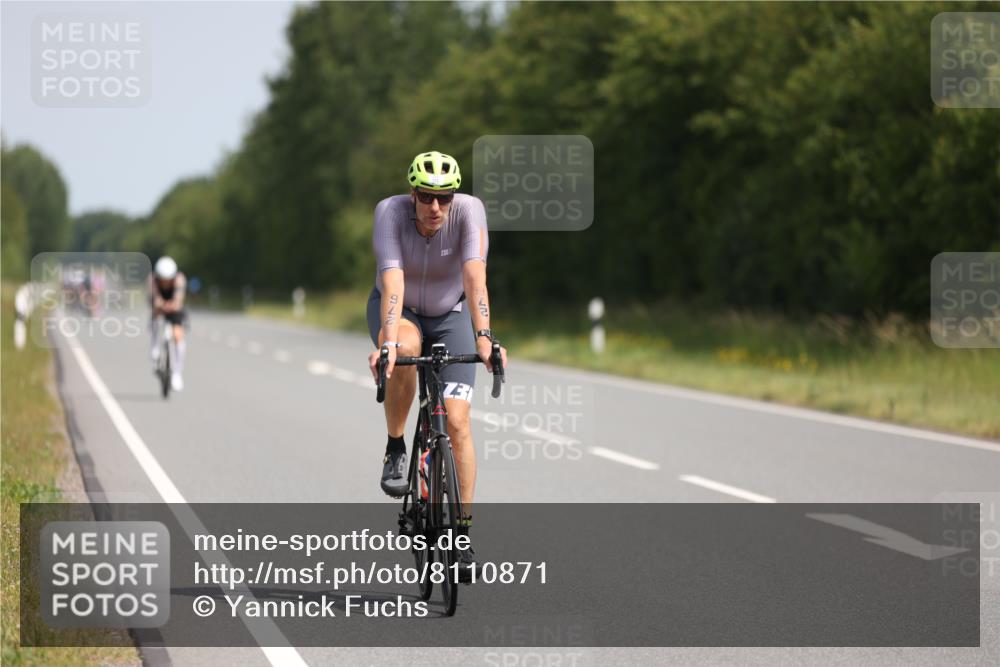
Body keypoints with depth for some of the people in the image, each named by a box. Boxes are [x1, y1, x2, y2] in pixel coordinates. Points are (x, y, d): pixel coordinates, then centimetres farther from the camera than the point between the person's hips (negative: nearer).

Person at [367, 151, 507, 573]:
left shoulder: (469, 210, -27)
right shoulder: (390, 212, -28)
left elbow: (475, 276, -38)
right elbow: (392, 281, -38)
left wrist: (483, 337, -52)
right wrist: (388, 341, -52)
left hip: (450, 315, 1)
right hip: (399, 311, -1)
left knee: (457, 420, -14)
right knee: (405, 348, -38)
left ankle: (463, 528, -2)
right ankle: (395, 450, -15)